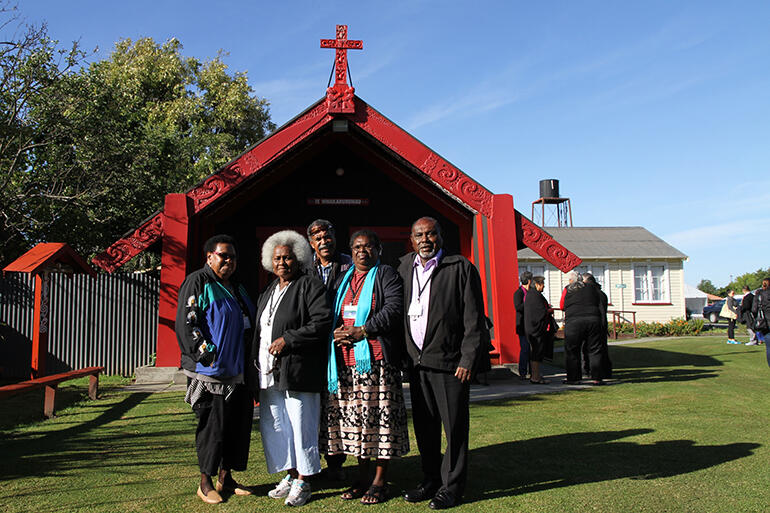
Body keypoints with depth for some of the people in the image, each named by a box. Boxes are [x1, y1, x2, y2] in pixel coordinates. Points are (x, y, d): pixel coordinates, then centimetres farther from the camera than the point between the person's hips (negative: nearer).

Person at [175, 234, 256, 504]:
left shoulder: (237, 287, 19)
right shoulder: (197, 282, -4)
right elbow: (185, 323, -11)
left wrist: (250, 358, 17)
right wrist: (206, 353, -17)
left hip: (238, 371, 8)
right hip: (211, 371, -8)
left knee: (239, 423, 9)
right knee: (212, 424, -2)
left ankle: (225, 477, 22)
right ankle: (205, 483, 12)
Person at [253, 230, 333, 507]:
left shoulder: (310, 286, -4)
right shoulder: (268, 293, 20)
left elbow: (323, 321, -15)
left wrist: (287, 339, -17)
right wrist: (257, 364, 17)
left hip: (298, 371, -8)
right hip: (270, 373, 8)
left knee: (300, 425, -2)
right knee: (274, 427, 11)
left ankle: (302, 482, 10)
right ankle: (291, 475, 25)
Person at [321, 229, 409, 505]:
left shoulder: (387, 275, 3)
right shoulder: (343, 279, 21)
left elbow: (393, 309, -10)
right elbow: (330, 314, 21)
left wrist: (362, 331, -16)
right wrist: (336, 332, -1)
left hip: (375, 358, -6)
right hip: (345, 360, 6)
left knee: (378, 413, -4)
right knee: (352, 414, 7)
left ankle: (380, 480, 7)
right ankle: (362, 476, 18)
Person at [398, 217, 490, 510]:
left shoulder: (461, 268, -5)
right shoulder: (405, 266, 11)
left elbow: (474, 320, -7)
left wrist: (468, 360, -13)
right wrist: (406, 355, 10)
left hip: (449, 363, -5)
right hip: (416, 362, 5)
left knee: (454, 428, 4)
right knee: (424, 427, 14)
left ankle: (451, 487, 17)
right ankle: (430, 480, 29)